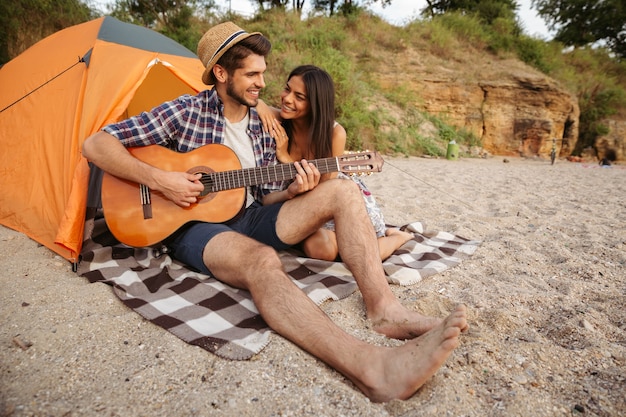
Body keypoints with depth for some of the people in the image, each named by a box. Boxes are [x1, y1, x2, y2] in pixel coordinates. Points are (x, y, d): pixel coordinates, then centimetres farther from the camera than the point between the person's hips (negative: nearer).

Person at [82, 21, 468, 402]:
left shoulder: (262, 125, 9)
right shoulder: (186, 112, -5)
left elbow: (264, 198, 11)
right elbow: (96, 144, -7)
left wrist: (292, 191, -11)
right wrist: (158, 179, -20)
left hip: (249, 217, 6)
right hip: (196, 226, -5)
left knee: (342, 192, -13)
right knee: (262, 261, -41)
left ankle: (384, 308, -24)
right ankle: (374, 367, -54)